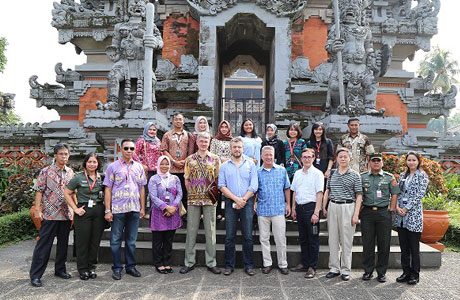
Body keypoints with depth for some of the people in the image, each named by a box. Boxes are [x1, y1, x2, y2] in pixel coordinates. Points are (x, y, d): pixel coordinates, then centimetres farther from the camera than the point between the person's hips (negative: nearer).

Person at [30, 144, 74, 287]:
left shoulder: (70, 172, 7)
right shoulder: (46, 171, -5)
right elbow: (39, 191, -6)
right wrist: (37, 210, -11)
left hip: (66, 214, 5)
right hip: (50, 214, -4)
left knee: (63, 243, 13)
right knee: (44, 244, 0)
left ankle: (60, 269, 27)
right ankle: (35, 275, 9)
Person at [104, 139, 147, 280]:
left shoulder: (138, 167, 9)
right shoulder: (113, 167, 0)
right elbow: (108, 189, -2)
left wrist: (142, 207, 8)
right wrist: (108, 210, -7)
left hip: (134, 209, 3)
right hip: (117, 209, -3)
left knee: (131, 240, 12)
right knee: (116, 240, 4)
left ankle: (130, 266, 24)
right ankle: (117, 268, 17)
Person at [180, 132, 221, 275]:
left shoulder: (215, 159, 5)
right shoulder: (190, 159, 7)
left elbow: (218, 178, 4)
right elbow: (187, 179, 8)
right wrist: (191, 192, -1)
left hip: (209, 199, -1)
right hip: (193, 199, 1)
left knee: (210, 231, 4)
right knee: (191, 231, 6)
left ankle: (211, 263, 14)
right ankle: (189, 262, 16)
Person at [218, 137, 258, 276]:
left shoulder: (250, 164, 6)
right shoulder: (224, 166, 7)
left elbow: (254, 186, -1)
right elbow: (222, 186, -1)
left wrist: (243, 200, -10)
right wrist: (236, 199, -11)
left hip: (247, 202, 0)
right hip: (230, 203, 0)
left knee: (248, 236, 2)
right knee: (229, 236, 4)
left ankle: (249, 265, 14)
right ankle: (229, 265, 14)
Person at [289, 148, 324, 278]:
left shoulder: (317, 173, -6)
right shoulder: (297, 173, 12)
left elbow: (319, 194, -11)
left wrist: (316, 213, -16)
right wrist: (293, 208, 12)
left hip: (311, 207, -6)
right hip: (300, 207, 6)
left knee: (313, 239, 2)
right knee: (302, 238, 14)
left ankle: (312, 267, 11)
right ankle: (304, 264, 26)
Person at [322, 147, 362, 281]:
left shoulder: (355, 175, 0)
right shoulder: (332, 174, 10)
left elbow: (359, 196, -3)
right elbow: (327, 191, 16)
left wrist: (356, 214, -10)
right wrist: (324, 207, 8)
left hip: (348, 207, -4)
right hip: (333, 206, 4)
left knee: (346, 241, 2)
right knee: (333, 239, 8)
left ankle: (345, 270, 13)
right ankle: (334, 268, 18)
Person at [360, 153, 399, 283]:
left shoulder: (389, 177, 6)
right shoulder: (362, 177, 8)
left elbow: (394, 194, 5)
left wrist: (391, 209, -2)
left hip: (384, 212, 0)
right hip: (367, 212, 1)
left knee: (384, 244, 3)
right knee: (367, 243, 5)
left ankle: (381, 272, 15)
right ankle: (368, 271, 16)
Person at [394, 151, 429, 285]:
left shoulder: (422, 175, -2)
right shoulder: (403, 175, 14)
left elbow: (419, 194, -10)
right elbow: (398, 192, 11)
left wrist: (406, 208, -14)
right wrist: (397, 206, -5)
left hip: (414, 214, -5)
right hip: (400, 215, 5)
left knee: (414, 247, 2)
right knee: (404, 246, 10)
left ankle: (415, 275, 14)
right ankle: (406, 272, 20)